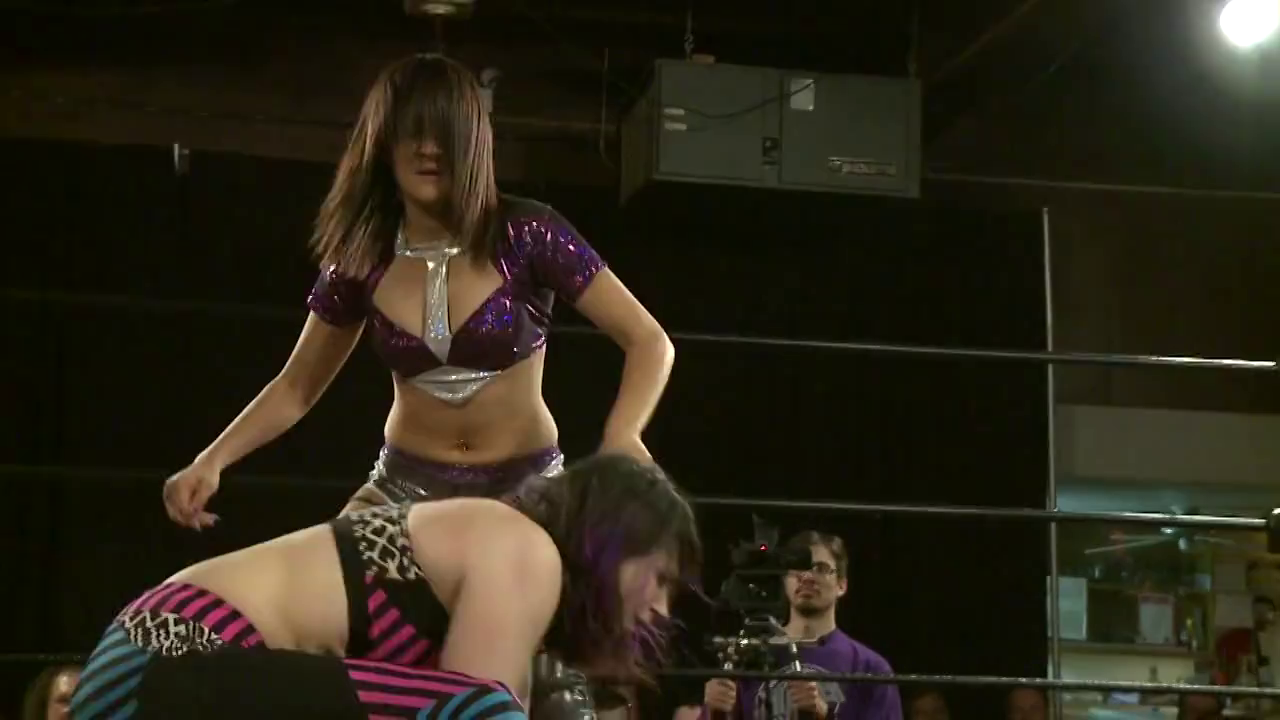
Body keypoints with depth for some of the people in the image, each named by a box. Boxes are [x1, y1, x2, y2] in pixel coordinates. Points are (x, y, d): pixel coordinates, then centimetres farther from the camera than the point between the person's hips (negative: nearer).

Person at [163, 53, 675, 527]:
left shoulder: (525, 234, -13)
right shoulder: (364, 257, -2)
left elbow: (650, 342, -13)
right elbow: (296, 387, 10)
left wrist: (620, 438, -32)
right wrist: (212, 460, -5)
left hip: (524, 490, -2)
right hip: (407, 488, 3)